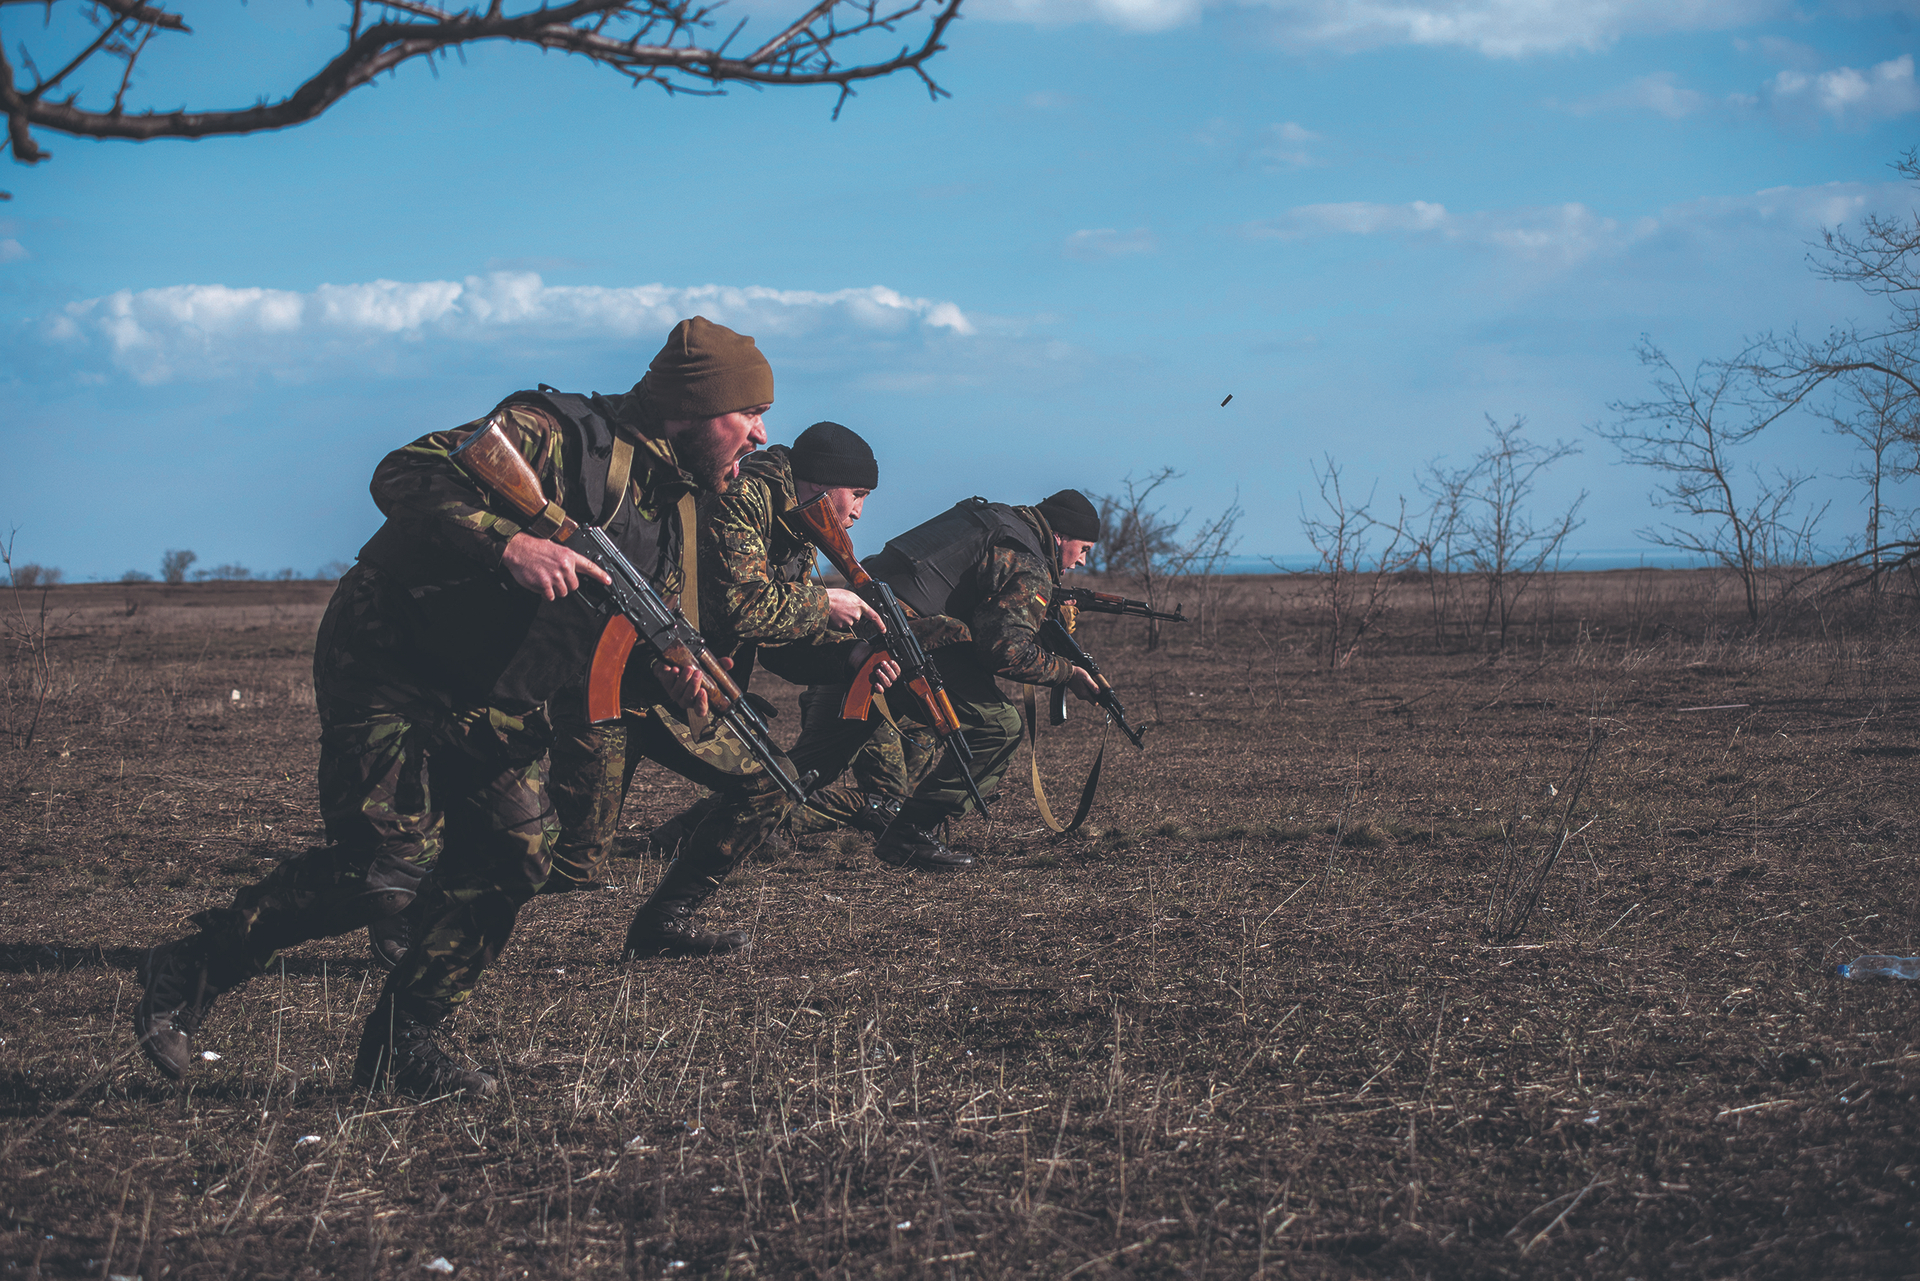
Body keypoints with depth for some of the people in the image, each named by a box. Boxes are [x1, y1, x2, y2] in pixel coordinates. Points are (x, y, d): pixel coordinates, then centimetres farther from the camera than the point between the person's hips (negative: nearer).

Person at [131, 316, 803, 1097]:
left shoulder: (676, 507, 6)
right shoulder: (554, 434, -21)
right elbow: (401, 478, -29)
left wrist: (669, 681, -12)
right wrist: (511, 543, -43)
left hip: (494, 703, 9)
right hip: (387, 669, -9)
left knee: (508, 862, -2)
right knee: (378, 872, -17)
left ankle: (400, 1046, 11)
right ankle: (189, 974, 0)